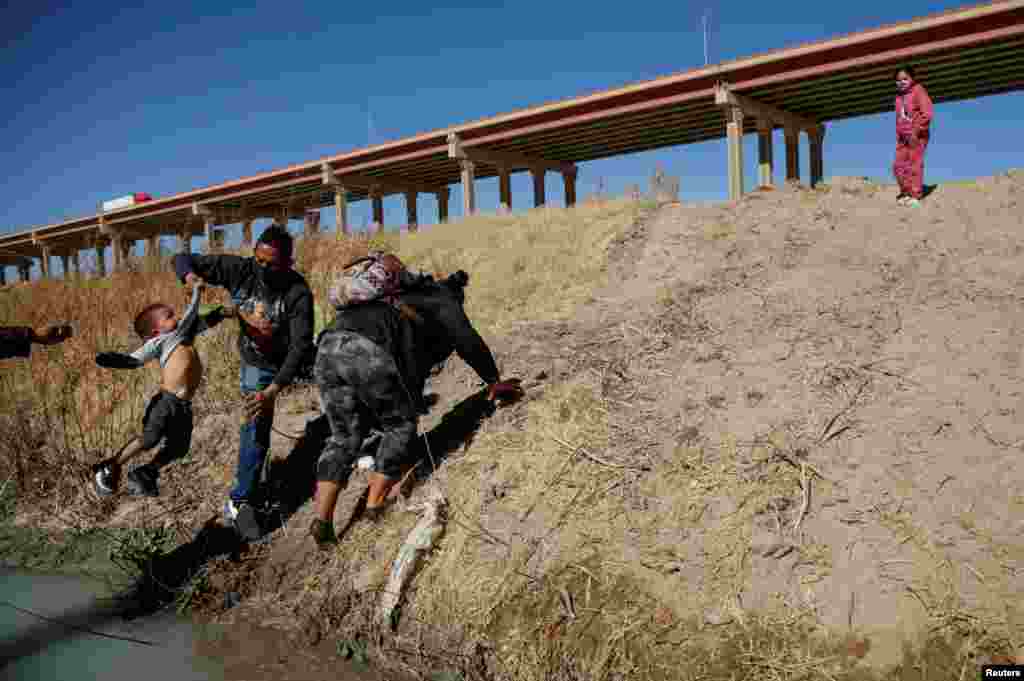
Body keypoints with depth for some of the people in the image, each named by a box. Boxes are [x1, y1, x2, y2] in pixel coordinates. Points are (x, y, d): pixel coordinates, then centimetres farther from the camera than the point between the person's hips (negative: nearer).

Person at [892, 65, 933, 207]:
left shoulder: (918, 91, -8)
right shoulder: (899, 96, 14)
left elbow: (927, 114, -16)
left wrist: (916, 132, -19)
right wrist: (898, 136, 14)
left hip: (917, 136, -7)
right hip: (903, 137, 7)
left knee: (915, 165, -7)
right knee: (898, 166, 3)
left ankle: (916, 196, -1)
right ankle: (906, 193, 15)